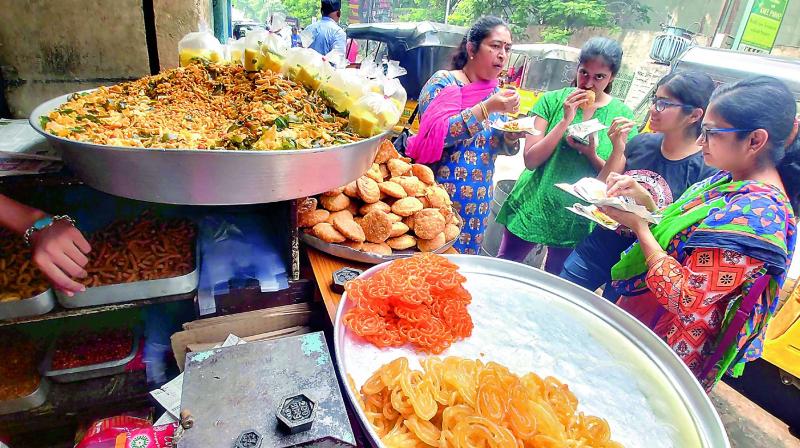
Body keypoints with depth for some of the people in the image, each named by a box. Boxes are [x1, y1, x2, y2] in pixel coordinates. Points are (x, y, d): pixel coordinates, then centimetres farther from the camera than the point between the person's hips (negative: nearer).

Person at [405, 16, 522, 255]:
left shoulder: (497, 92, 9)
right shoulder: (443, 81, -8)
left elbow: (505, 148, 14)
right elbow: (435, 134, -21)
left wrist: (512, 135, -8)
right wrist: (486, 108, -24)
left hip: (478, 199, 6)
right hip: (438, 192, -5)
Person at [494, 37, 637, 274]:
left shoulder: (623, 115, -3)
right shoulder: (552, 100, -5)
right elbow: (531, 160, -12)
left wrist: (592, 155, -22)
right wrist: (565, 121, -21)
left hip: (575, 219, 1)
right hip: (531, 207, 0)